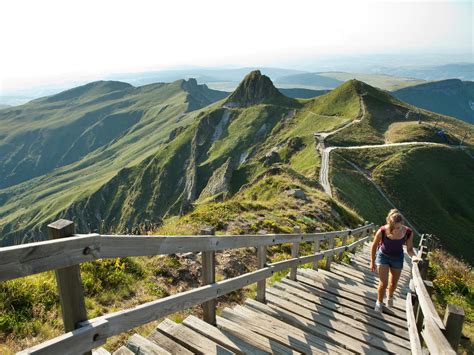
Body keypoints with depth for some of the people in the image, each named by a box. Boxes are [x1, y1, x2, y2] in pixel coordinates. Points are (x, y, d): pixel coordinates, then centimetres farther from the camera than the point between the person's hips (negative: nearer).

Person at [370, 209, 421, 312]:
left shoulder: (408, 232, -27)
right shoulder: (382, 231, -31)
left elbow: (409, 249, -12)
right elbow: (374, 246, -14)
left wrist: (414, 256, -35)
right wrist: (372, 262, -5)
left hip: (397, 258, 2)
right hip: (383, 256, -2)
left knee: (393, 283, 19)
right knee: (383, 283, -2)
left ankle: (390, 297, 51)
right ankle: (379, 302, 26)